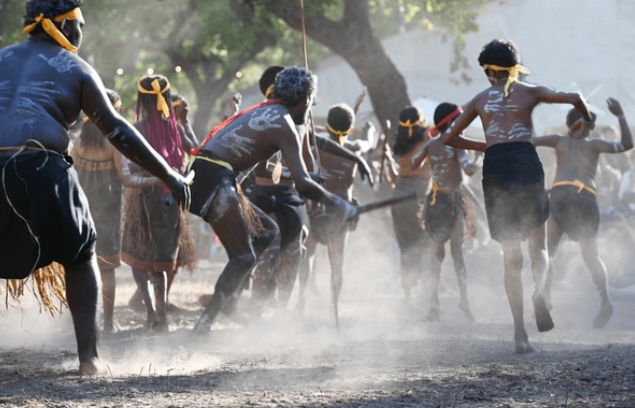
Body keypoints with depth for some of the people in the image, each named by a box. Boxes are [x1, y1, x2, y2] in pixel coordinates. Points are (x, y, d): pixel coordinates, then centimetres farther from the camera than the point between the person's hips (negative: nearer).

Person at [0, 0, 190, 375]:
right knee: (80, 256, 16)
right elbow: (118, 132, 10)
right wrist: (168, 175, 15)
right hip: (42, 169, -3)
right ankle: (89, 354, 6)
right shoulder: (74, 68, 13)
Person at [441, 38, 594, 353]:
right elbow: (574, 98, 3)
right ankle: (540, 288, -24)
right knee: (538, 246, 11)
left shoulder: (480, 100, 19)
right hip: (525, 162, -1)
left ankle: (519, 331, -3)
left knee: (511, 258, 7)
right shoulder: (529, 92, 14)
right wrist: (586, 120, 23)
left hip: (495, 167, 1)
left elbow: (449, 138, 23)